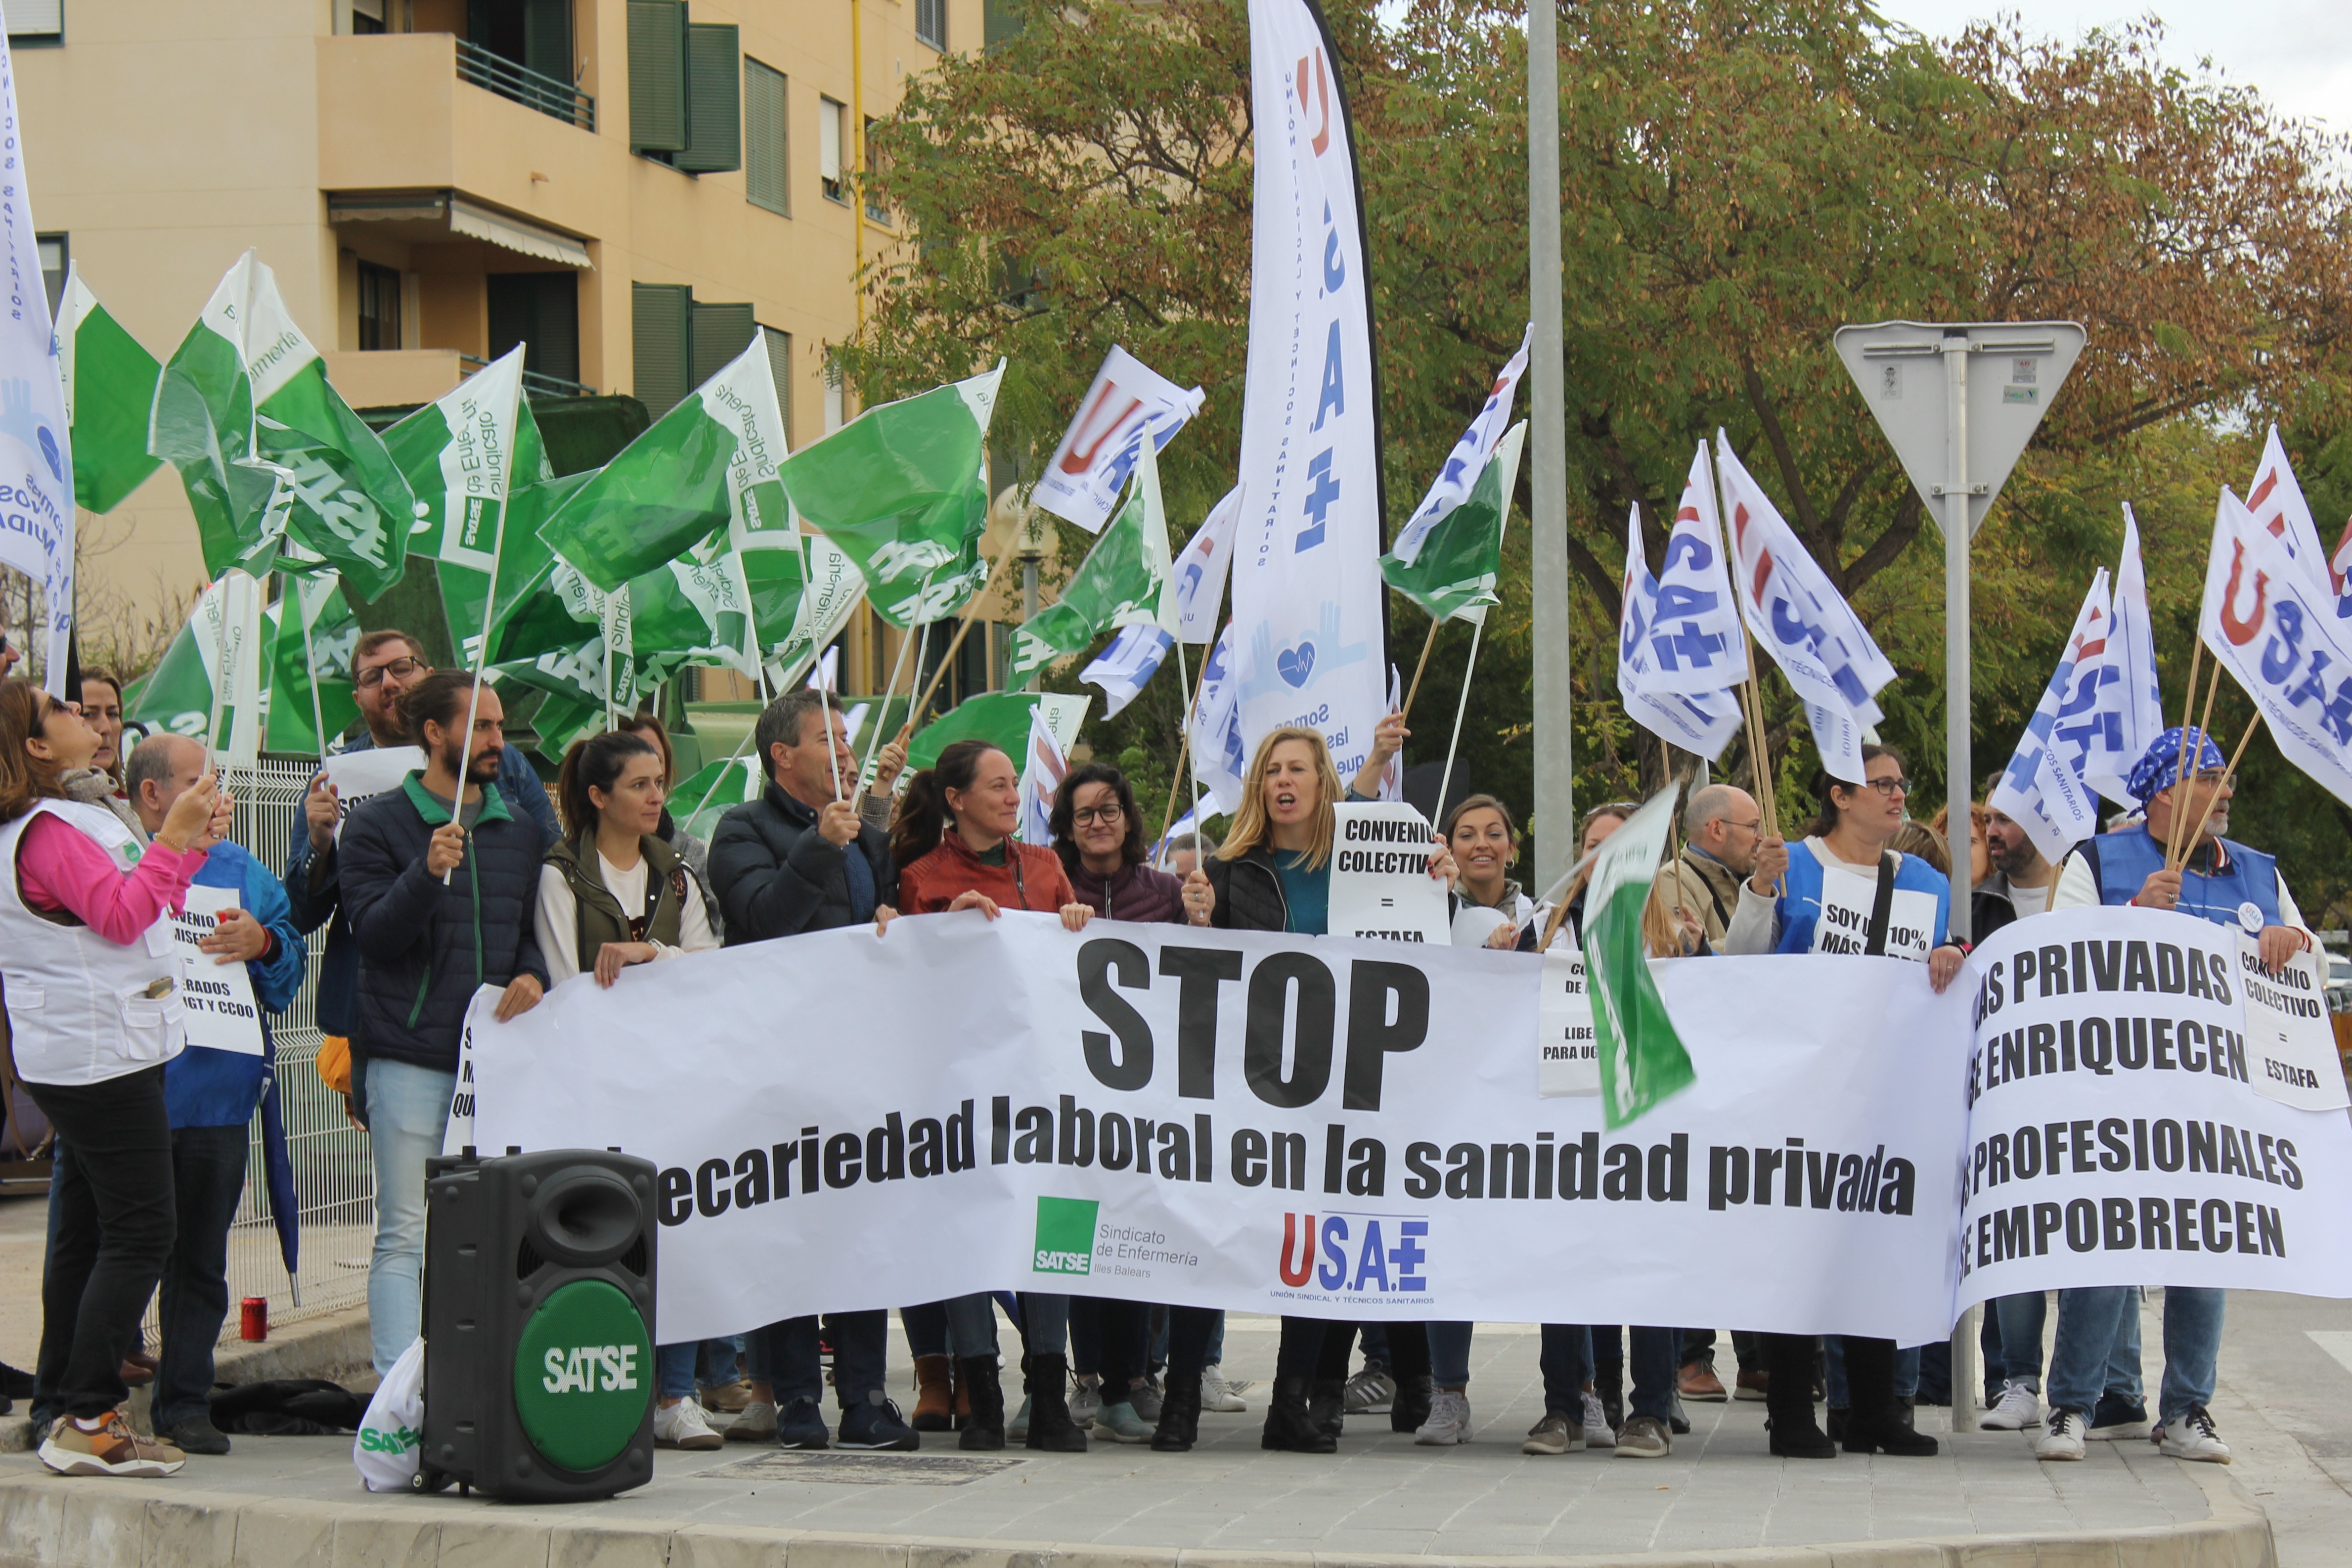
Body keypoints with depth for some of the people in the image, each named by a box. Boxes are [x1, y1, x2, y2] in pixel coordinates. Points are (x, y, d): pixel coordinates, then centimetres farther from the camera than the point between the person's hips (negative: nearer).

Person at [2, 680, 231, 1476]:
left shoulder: (68, 820, 17)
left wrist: (196, 843, 16)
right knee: (141, 1233, -12)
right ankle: (86, 1420, -12)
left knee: (85, 1232, 13)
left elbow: (148, 913, 22)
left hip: (77, 1058, 11)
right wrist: (175, 837, -18)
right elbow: (122, 916, -22)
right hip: (100, 1055, -11)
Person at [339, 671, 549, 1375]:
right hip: (412, 1058, -4)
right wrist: (427, 873, -23)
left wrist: (532, 974, -2)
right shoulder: (379, 825, 2)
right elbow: (374, 934, -8)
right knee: (406, 1238, -5)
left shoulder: (519, 830, 16)